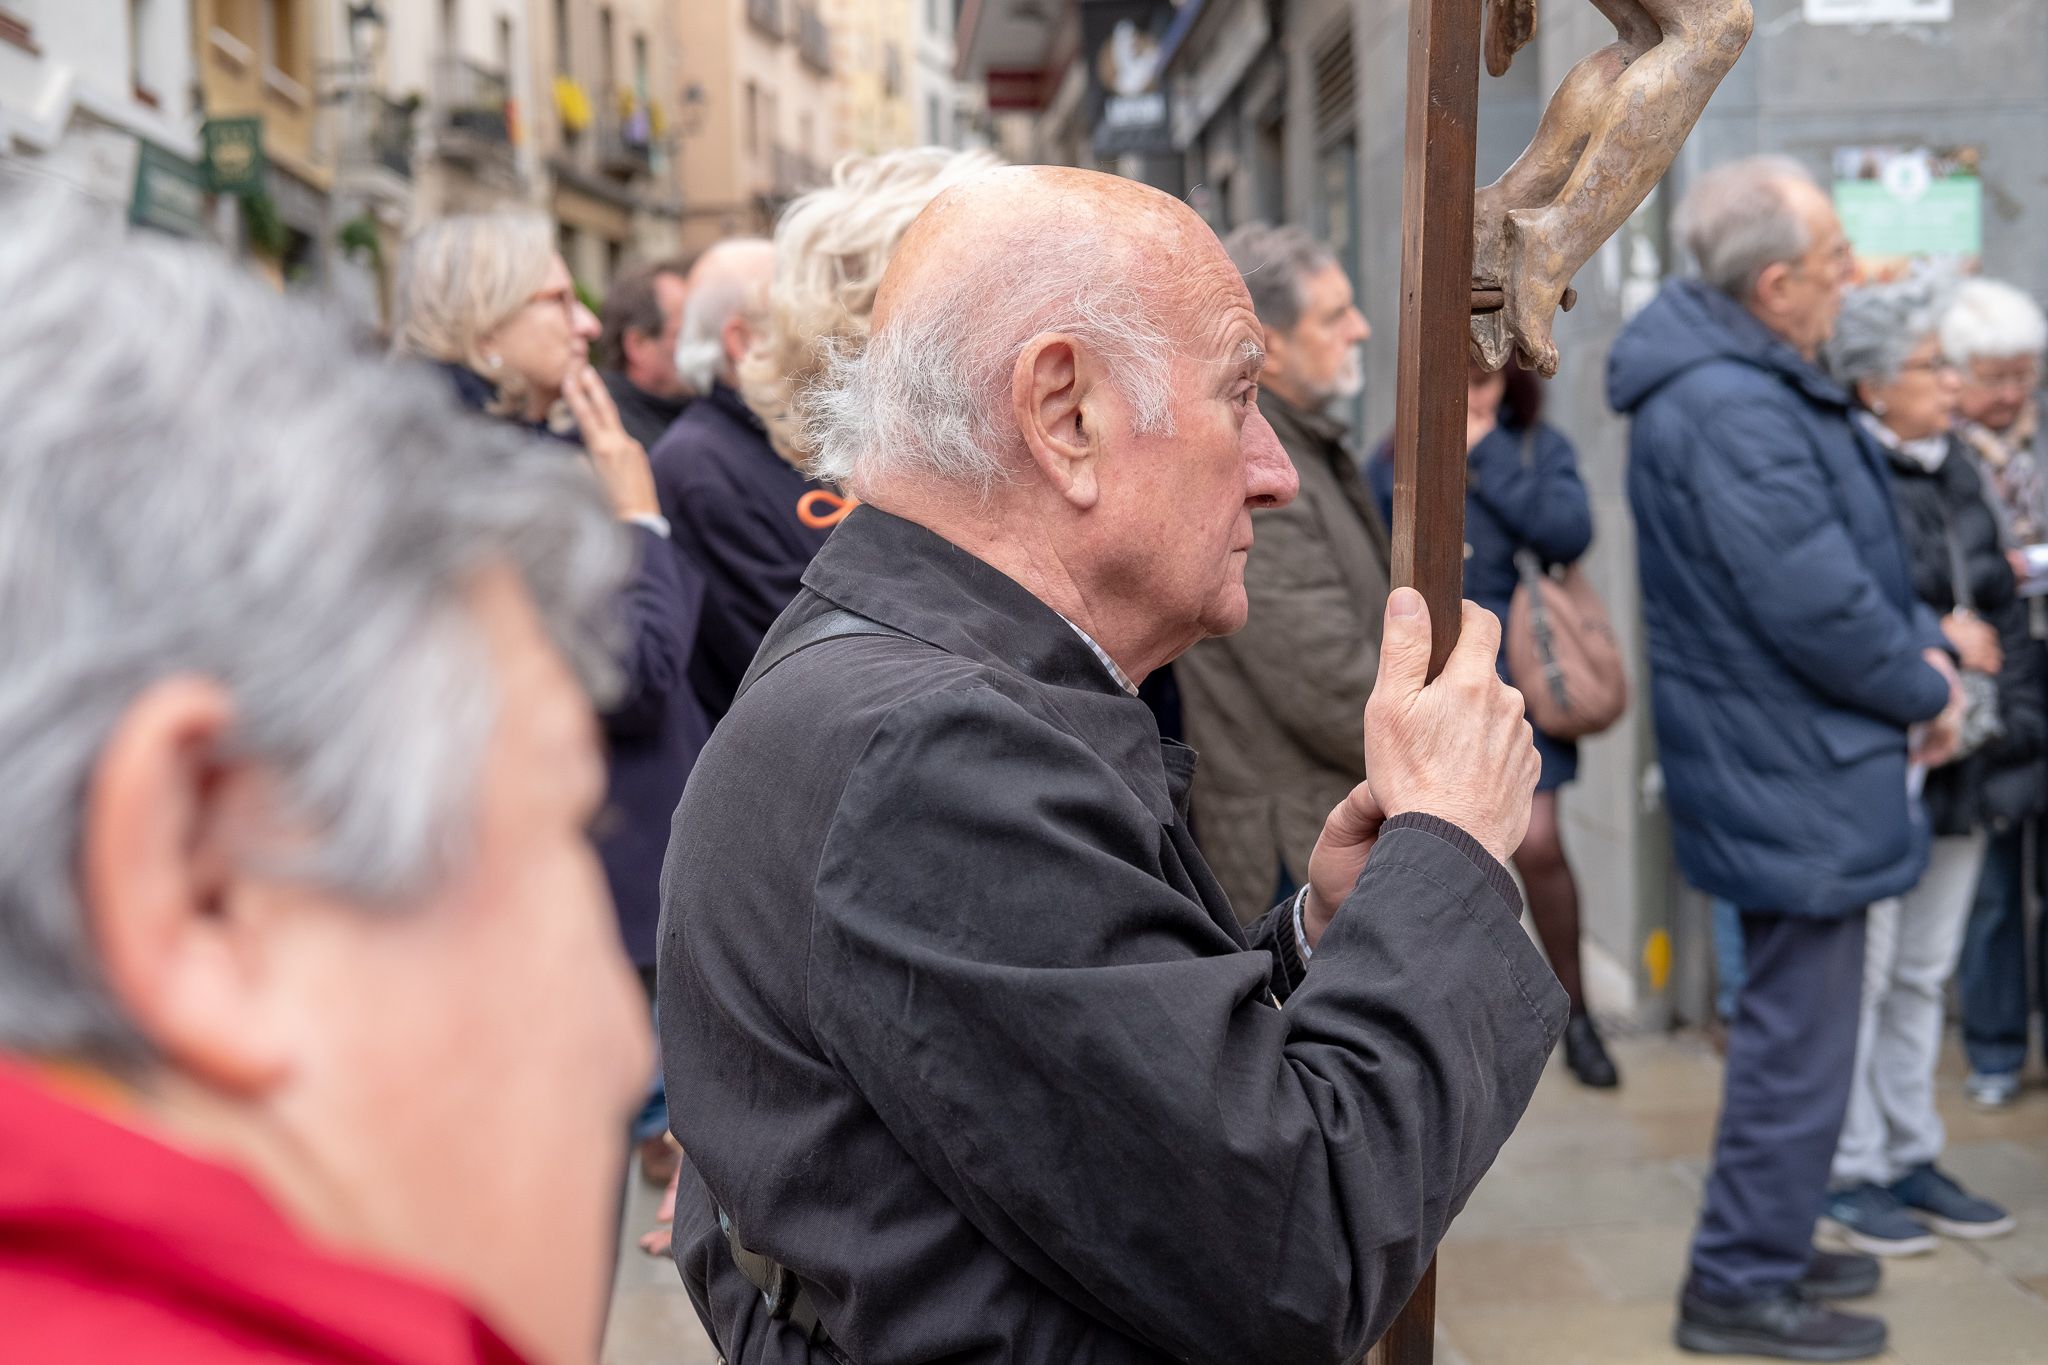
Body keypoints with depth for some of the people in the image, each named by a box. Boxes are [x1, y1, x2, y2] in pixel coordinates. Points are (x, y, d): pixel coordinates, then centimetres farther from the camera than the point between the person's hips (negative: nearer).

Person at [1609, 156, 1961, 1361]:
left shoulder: (1750, 380, 9)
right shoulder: (1733, 414, -25)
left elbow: (1856, 548, 17)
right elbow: (1819, 611, -26)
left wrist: (1921, 640, 2)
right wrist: (1927, 687, -9)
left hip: (1787, 764, 11)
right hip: (1794, 774, -11)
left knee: (1793, 1022, 22)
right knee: (1800, 1038, 1)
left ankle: (1772, 1246, 37)